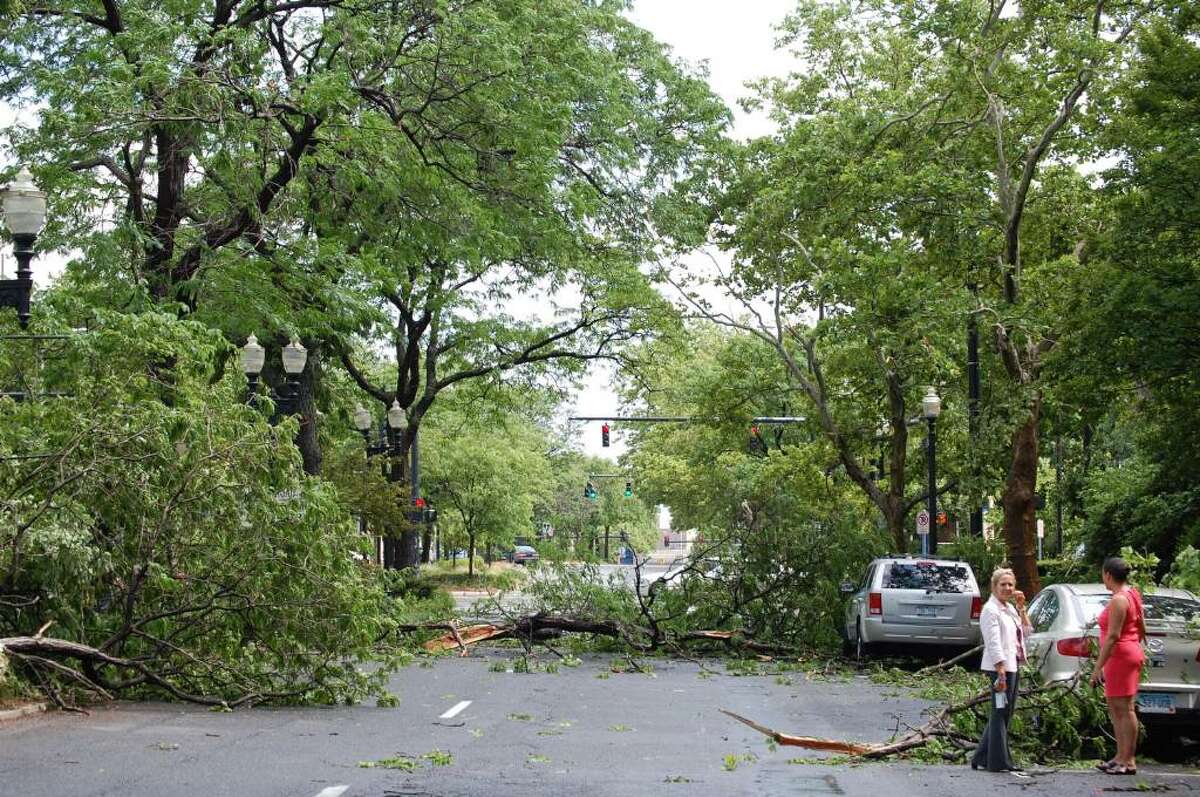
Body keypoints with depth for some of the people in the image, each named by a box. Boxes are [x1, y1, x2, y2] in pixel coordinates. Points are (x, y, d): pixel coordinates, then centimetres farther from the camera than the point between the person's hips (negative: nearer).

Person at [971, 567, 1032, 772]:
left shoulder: (1009, 609, 16)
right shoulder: (991, 610, -11)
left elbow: (1027, 631, 18)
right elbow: (994, 644, -17)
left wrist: (1021, 608, 9)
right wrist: (1001, 673, -23)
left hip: (1012, 666, 9)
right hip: (1000, 668, -9)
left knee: (1004, 713, 13)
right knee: (1000, 713, -4)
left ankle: (982, 758, 20)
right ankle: (999, 762, 2)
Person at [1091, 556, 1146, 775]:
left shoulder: (1118, 600, -17)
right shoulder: (1133, 594, 13)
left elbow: (1113, 636, -22)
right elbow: (1142, 628, 19)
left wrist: (1099, 666, -21)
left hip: (1120, 656, -10)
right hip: (1132, 653, 10)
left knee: (1125, 709, -7)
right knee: (1115, 708, 15)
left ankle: (1128, 761, -4)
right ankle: (1121, 756, 21)